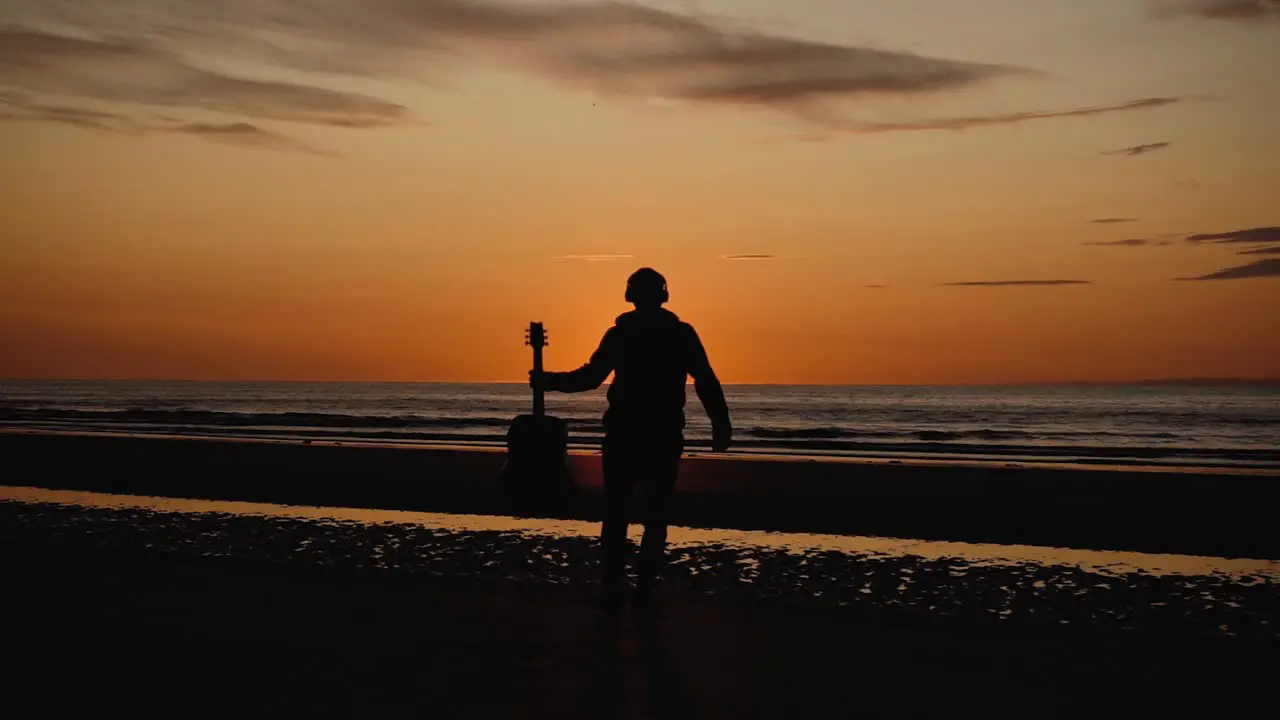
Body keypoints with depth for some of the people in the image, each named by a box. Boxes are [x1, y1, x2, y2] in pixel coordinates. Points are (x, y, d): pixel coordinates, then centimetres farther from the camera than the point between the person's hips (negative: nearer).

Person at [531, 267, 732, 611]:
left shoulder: (619, 334, -1)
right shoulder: (682, 334, -1)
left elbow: (589, 377, -4)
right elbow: (707, 384, -6)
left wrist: (548, 380, 7)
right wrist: (721, 427, -4)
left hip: (623, 436, 0)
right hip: (664, 438, 0)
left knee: (616, 514, 8)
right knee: (656, 516, 8)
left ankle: (613, 589, 4)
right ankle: (644, 591, 3)